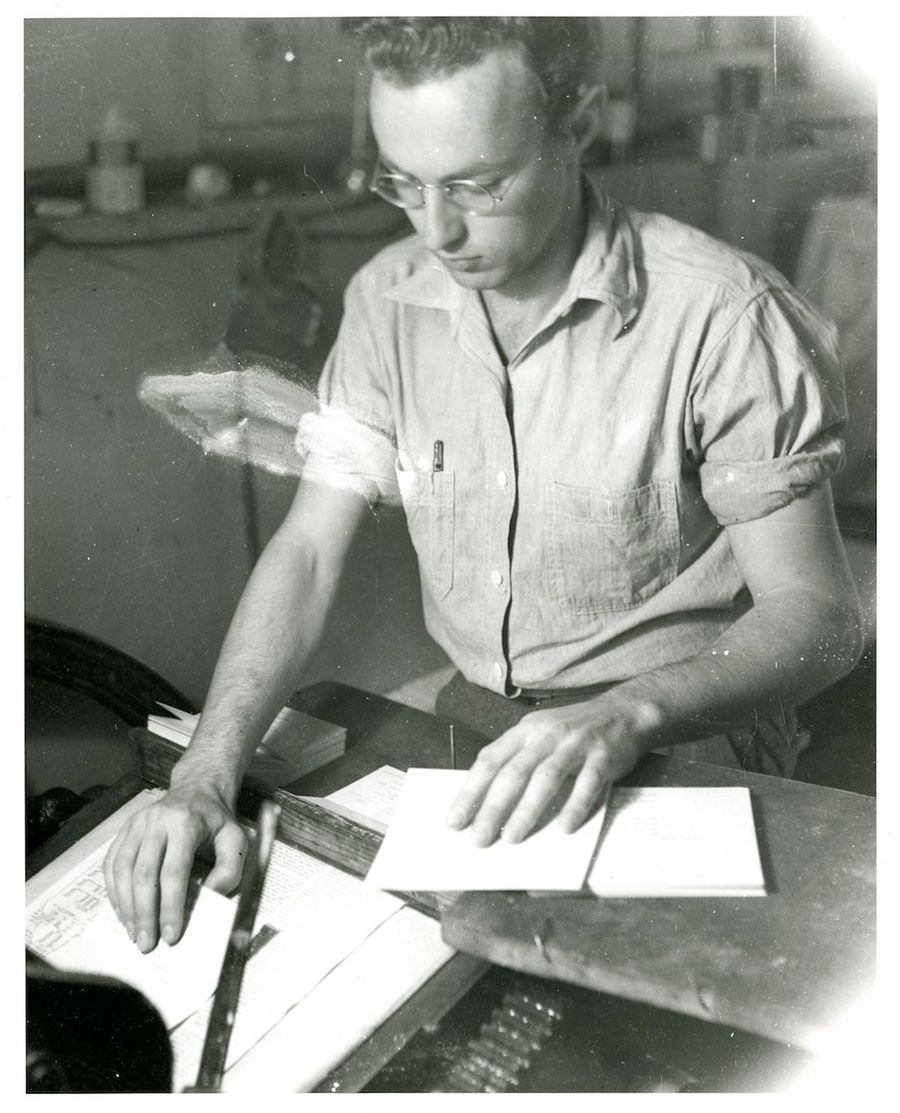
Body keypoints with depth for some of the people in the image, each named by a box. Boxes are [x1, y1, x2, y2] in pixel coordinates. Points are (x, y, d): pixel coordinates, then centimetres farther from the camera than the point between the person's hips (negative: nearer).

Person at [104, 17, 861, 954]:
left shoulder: (720, 315, -18)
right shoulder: (387, 300, -2)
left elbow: (817, 616, -16)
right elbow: (308, 550, -6)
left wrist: (626, 714, -35)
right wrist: (205, 777, -21)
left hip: (681, 734, -3)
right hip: (475, 718, 4)